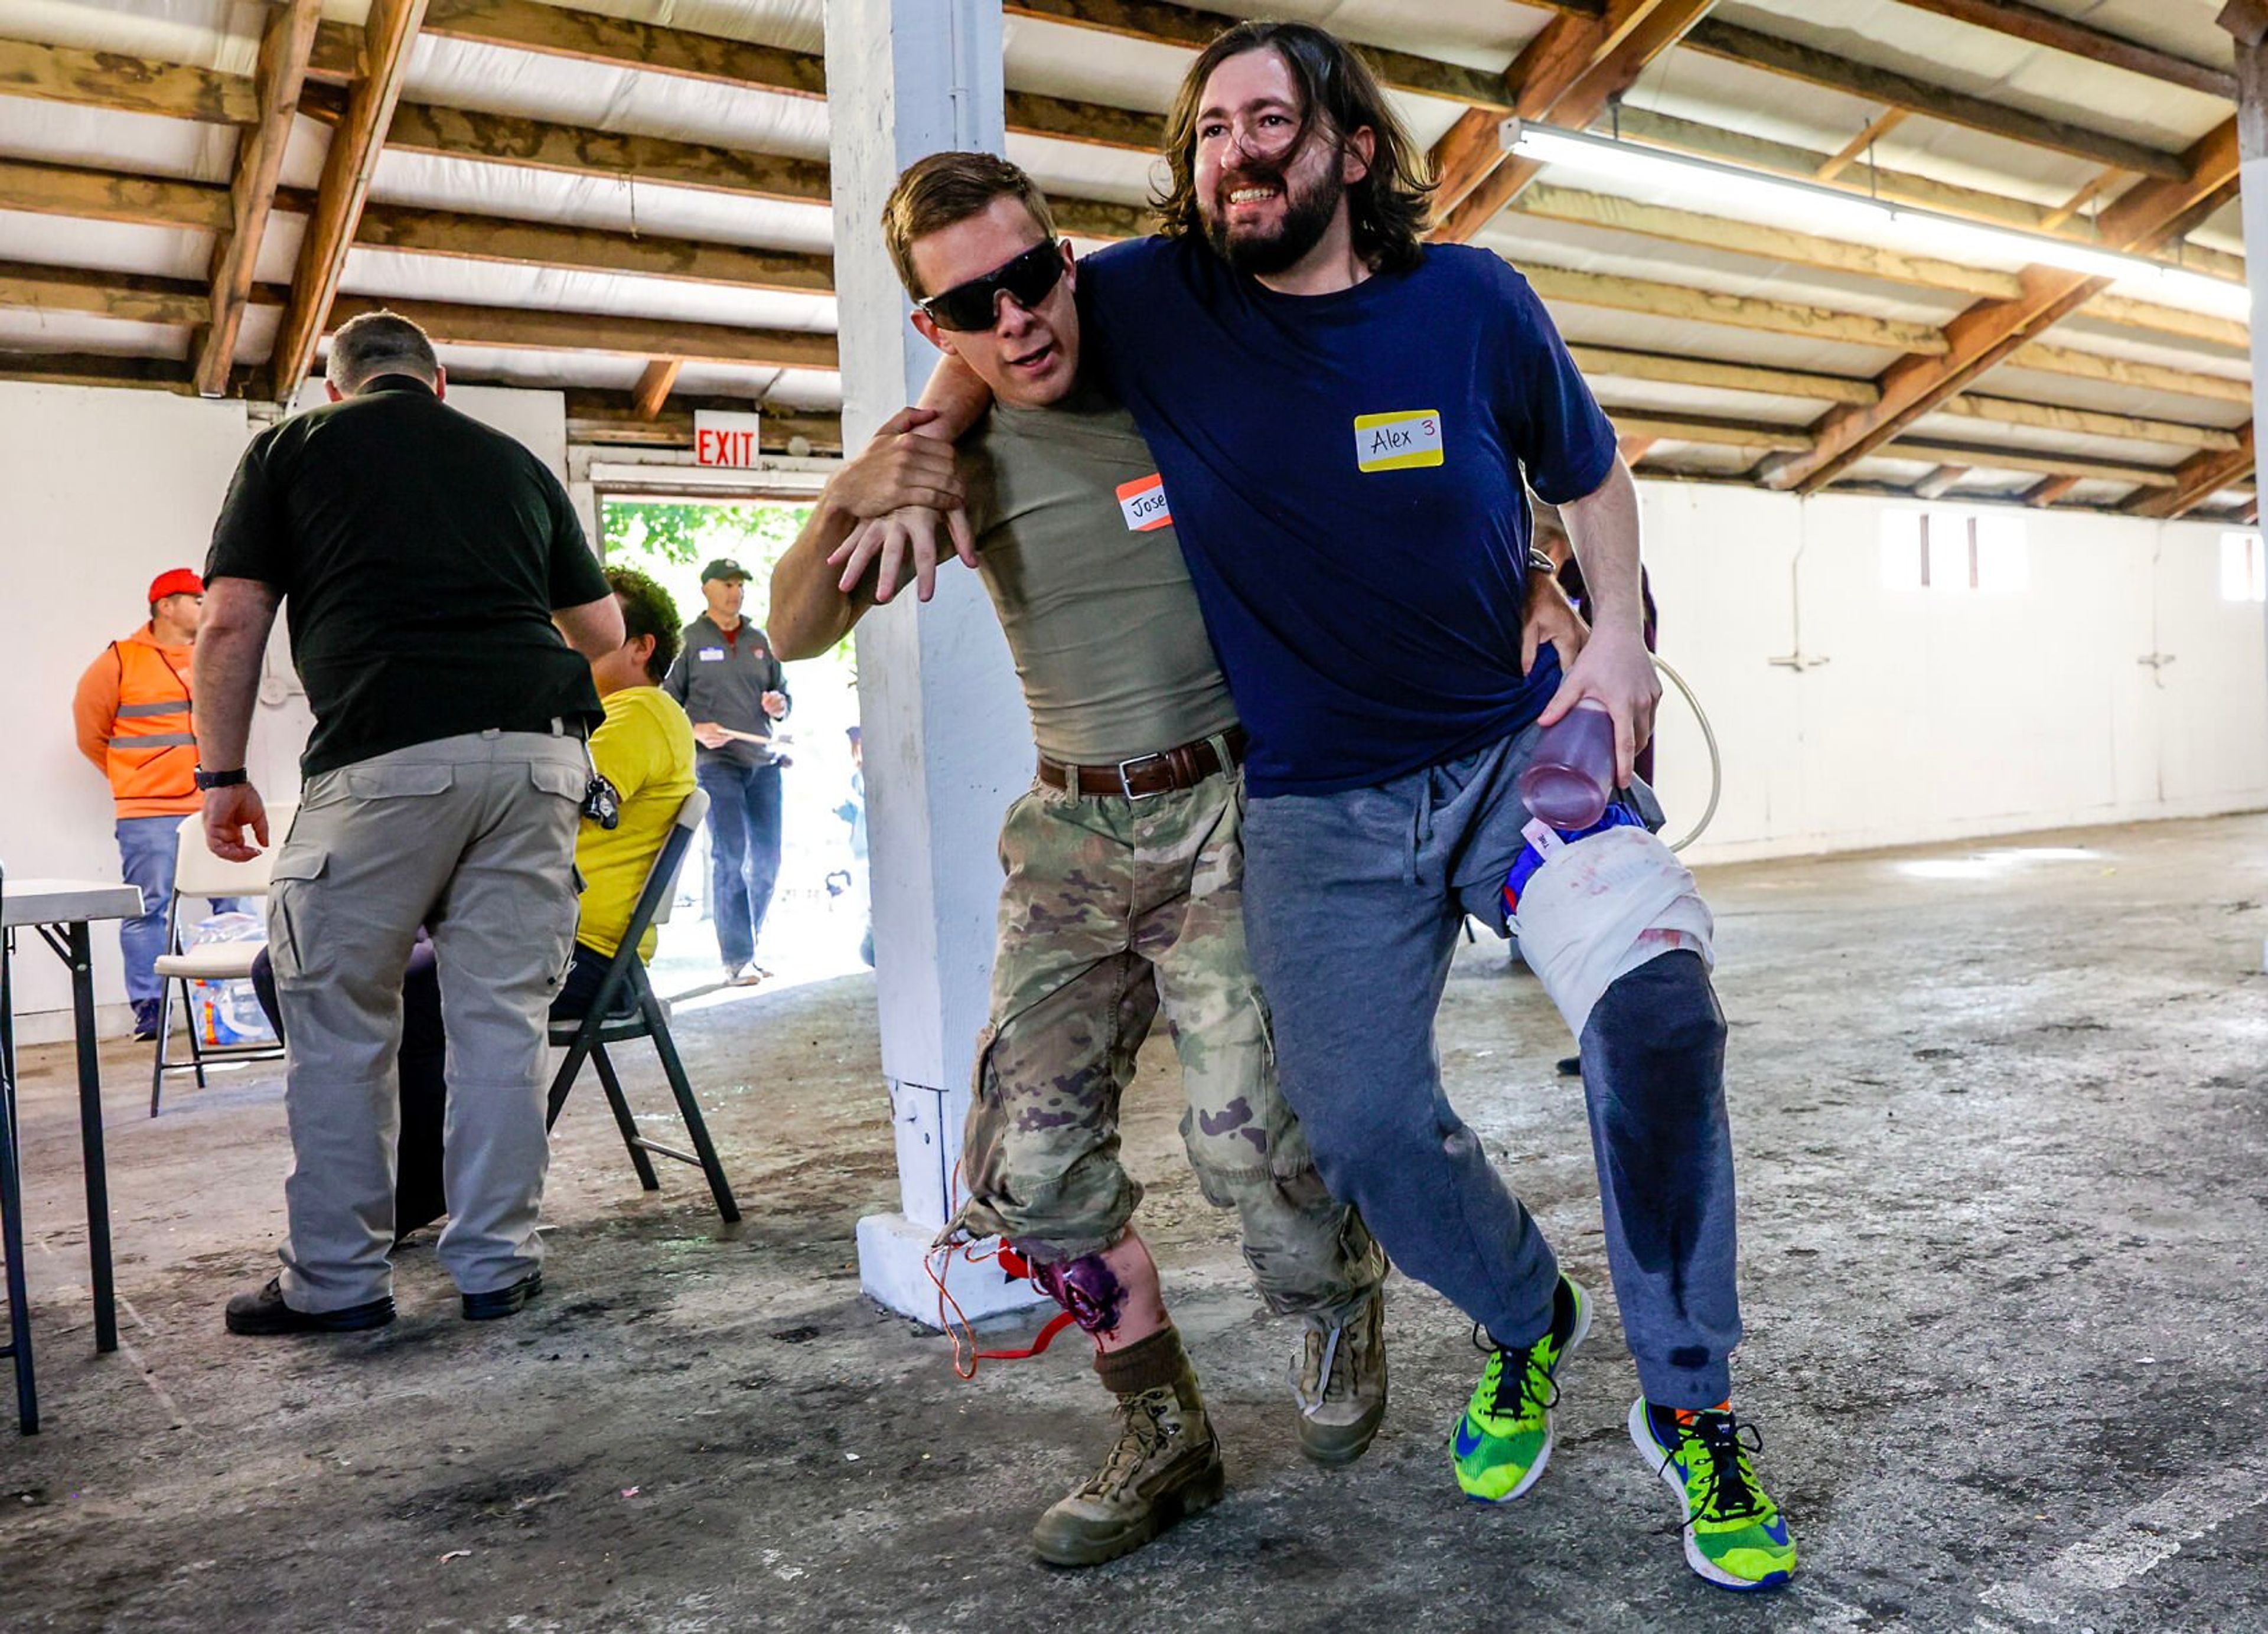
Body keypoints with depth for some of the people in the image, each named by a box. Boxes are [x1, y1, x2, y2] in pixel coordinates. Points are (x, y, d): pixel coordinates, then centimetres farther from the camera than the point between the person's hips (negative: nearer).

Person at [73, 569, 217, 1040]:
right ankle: (147, 1007, 3)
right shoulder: (121, 661, -2)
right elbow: (90, 728, 7)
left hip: (212, 807, 4)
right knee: (147, 908, -3)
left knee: (230, 902, 3)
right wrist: (132, 777, 11)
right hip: (148, 813, -4)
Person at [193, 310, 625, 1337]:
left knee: (337, 1023, 9)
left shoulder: (291, 449, 15)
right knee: (502, 1017, 6)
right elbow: (603, 631, 26)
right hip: (535, 745, 3)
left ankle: (337, 1279, 15)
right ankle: (497, 1264, 12)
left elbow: (233, 623, 5)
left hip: (384, 755, -2)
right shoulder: (513, 462, 21)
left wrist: (222, 772, 12)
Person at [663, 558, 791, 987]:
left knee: (767, 859, 5)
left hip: (763, 762, 5)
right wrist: (696, 730, -12)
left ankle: (749, 949, 19)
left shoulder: (760, 641, 16)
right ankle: (737, 959, -7)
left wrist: (779, 705, -2)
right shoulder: (689, 640, 4)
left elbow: (783, 696, 20)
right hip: (715, 762, -5)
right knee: (729, 856, -10)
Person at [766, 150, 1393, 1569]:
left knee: (1244, 1130, -16)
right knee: (1030, 1153, -3)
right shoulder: (961, 450, 2)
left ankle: (1344, 1308, 21)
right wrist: (844, 508, -21)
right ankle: (1166, 1441, 17)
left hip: (1231, 809, -3)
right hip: (1074, 833, 4)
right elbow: (797, 636, -1)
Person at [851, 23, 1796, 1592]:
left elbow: (1590, 471, 13)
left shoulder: (1474, 300, -2)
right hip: (1320, 808, 1)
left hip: (1520, 747, -1)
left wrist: (1619, 631, -3)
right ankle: (1525, 1322, 31)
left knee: (1656, 996, -25)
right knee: (1366, 1125, -4)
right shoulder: (1148, 298, -2)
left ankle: (1691, 1406, -4)